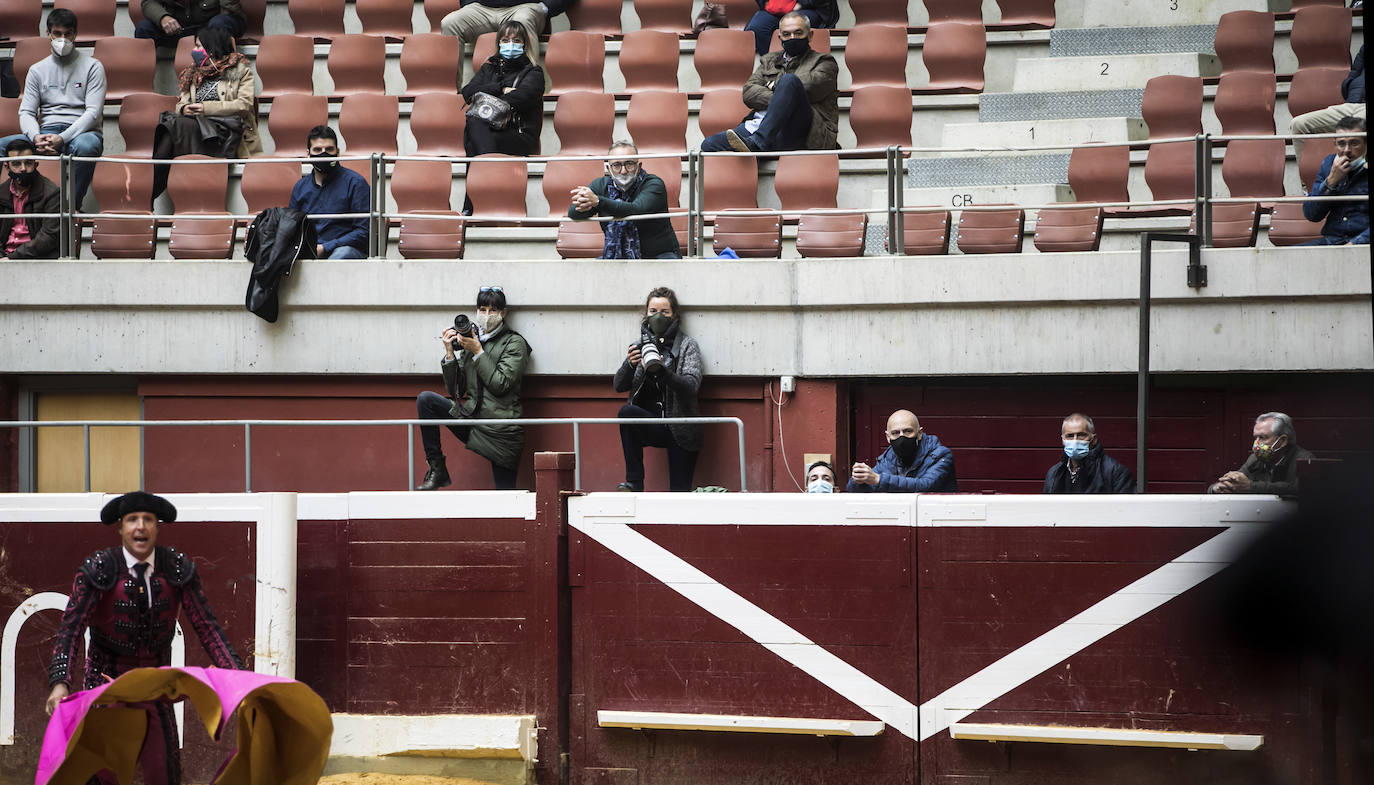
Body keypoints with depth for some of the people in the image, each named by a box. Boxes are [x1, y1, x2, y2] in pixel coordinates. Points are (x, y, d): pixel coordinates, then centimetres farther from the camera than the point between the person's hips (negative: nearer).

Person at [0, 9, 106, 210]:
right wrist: (36, 137, -16)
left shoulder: (92, 67, 6)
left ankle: (72, 208, -35)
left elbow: (94, 112, -6)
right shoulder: (38, 70, 17)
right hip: (46, 133, 4)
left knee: (86, 146, -42)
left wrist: (63, 138, -21)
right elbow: (26, 112, 9)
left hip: (80, 131, -4)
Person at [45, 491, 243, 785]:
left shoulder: (178, 567, -9)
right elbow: (70, 629, -22)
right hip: (107, 680, -2)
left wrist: (237, 676, -21)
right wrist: (59, 684, -37)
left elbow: (206, 626, -9)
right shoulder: (99, 569, -17)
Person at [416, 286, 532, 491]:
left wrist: (478, 352, -15)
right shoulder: (468, 342, 11)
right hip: (472, 420, 4)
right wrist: (450, 353, -4)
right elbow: (456, 391, 7)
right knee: (425, 399, -15)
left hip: (500, 434, -4)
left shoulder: (514, 343, -2)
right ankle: (437, 470, -11)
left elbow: (500, 384, -15)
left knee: (505, 500, -9)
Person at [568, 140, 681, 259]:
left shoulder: (654, 184, -13)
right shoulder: (601, 185, 2)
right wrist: (581, 207, -37)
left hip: (658, 255, -4)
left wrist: (597, 201, -43)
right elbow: (572, 214, -10)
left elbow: (636, 210, -32)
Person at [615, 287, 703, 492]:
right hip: (651, 426, 2)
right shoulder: (640, 346, 10)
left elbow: (692, 385, -14)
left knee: (680, 492, -10)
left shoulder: (687, 345, 1)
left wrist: (661, 371, -31)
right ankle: (634, 484, -27)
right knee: (627, 411, -30)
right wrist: (629, 365, -21)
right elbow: (619, 386, 1)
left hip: (680, 429, -2)